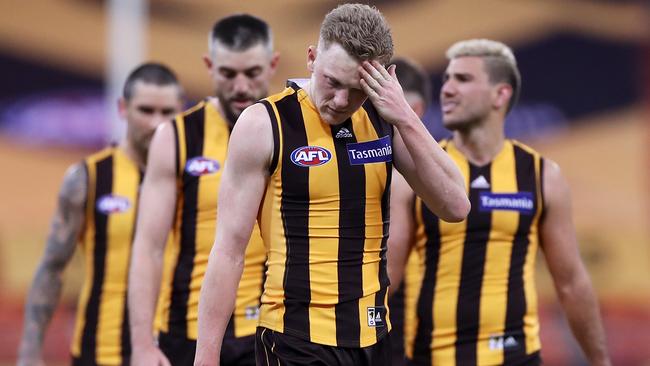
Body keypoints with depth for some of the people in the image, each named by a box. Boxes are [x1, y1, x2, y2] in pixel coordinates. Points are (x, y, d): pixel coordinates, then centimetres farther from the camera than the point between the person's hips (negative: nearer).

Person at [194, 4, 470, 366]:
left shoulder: (383, 120, 5)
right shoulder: (265, 125, -8)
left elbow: (455, 206, -3)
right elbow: (229, 250, -8)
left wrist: (406, 118, -13)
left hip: (373, 336, 5)